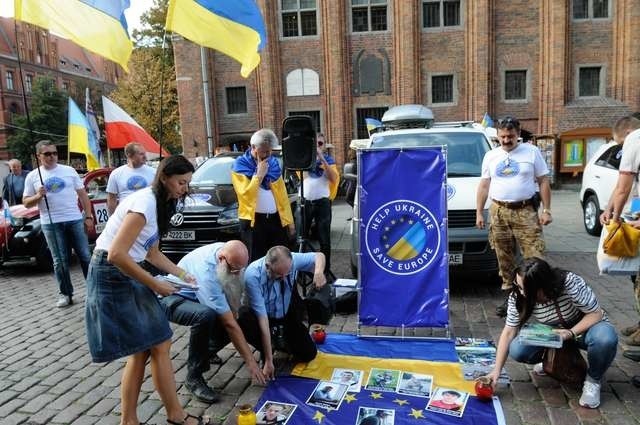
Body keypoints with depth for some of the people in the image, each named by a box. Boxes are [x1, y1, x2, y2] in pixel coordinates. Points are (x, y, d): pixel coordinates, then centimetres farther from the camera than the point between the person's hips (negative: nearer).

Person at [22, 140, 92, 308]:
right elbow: (26, 202, 7)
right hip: (51, 224, 0)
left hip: (75, 220, 0)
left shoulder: (69, 171, 6)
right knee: (60, 261, 5)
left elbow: (82, 194, 8)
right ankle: (66, 294, 14)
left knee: (85, 256, 4)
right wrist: (38, 196, -14)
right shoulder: (32, 176, 5)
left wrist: (88, 216, 2)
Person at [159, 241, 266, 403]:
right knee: (206, 315, -38)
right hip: (172, 299, -8)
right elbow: (229, 324, -35)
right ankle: (194, 377, -21)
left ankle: (204, 352, 23)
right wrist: (250, 361, -30)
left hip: (195, 297, 8)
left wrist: (233, 309, -9)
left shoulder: (228, 251, -17)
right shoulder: (206, 274, -38)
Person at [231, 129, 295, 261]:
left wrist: (289, 221, 7)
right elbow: (245, 194, -17)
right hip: (253, 220, -4)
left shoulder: (273, 162, 11)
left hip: (276, 218, 5)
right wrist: (259, 174, -14)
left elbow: (282, 194, 11)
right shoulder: (240, 164, -4)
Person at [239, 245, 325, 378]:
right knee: (243, 318, -37)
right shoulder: (253, 275, -37)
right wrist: (268, 361, -33)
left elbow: (319, 256, -8)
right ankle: (265, 353, -6)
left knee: (309, 354, -7)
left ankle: (281, 340, 24)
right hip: (262, 316, -2)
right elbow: (262, 318, -36)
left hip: (287, 314, 3)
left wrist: (318, 271, -34)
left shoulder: (292, 260, -28)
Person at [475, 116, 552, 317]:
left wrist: (547, 210, -1)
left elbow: (544, 182, 5)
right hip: (498, 212, 3)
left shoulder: (532, 152, 5)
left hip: (525, 211, -2)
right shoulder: (490, 156, 13)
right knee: (504, 259, 7)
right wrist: (479, 212, 8)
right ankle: (508, 296, 17)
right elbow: (484, 186, 13)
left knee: (535, 257, -9)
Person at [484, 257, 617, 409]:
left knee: (605, 339, -37)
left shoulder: (570, 283, -32)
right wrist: (496, 370, -23)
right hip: (553, 333, 3)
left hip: (587, 325, -2)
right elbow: (509, 332, -18)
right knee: (517, 350, -23)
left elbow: (596, 313, -21)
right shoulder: (518, 296, -22)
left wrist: (571, 333, -37)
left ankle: (593, 380, -6)